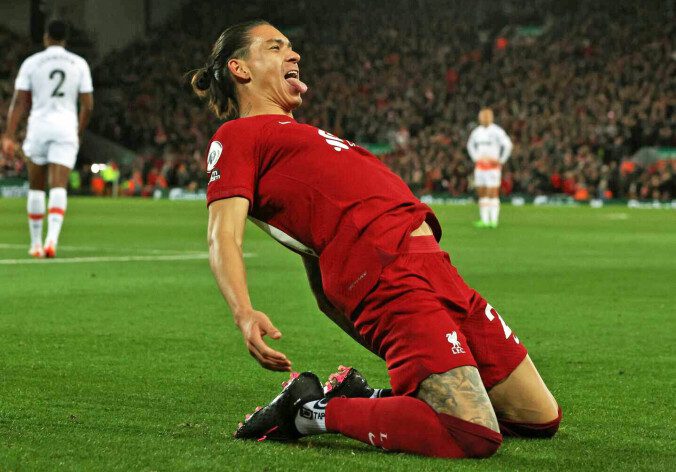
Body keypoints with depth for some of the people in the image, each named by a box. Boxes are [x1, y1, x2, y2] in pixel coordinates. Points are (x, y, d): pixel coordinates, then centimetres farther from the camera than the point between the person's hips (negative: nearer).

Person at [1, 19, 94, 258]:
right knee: (59, 187, -6)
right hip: (66, 127, 0)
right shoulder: (79, 64, 5)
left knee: (37, 188, 13)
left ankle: (36, 243, 18)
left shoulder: (31, 63, 2)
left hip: (39, 125, 0)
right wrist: (79, 133, 21)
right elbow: (88, 105, 5)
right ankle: (52, 238, -26)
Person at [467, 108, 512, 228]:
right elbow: (471, 145, 30)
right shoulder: (476, 132, 12)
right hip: (480, 167, 7)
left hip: (492, 167, -7)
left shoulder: (496, 131, -8)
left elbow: (507, 145, -12)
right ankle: (484, 220, 10)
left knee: (492, 194, -8)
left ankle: (494, 220, -7)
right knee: (482, 194, 6)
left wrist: (501, 160, -9)